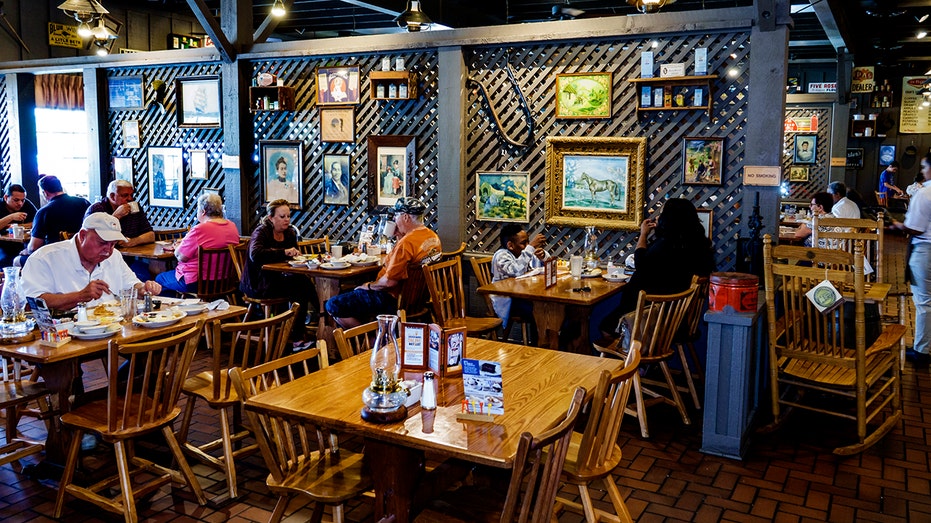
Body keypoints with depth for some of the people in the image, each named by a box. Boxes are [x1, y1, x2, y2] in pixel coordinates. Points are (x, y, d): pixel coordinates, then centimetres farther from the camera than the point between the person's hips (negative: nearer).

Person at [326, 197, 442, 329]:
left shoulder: (406, 243, -27)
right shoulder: (433, 237, 3)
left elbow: (389, 281, -27)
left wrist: (369, 286, -8)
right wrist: (400, 235, 8)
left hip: (394, 299, -11)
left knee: (332, 305, -11)